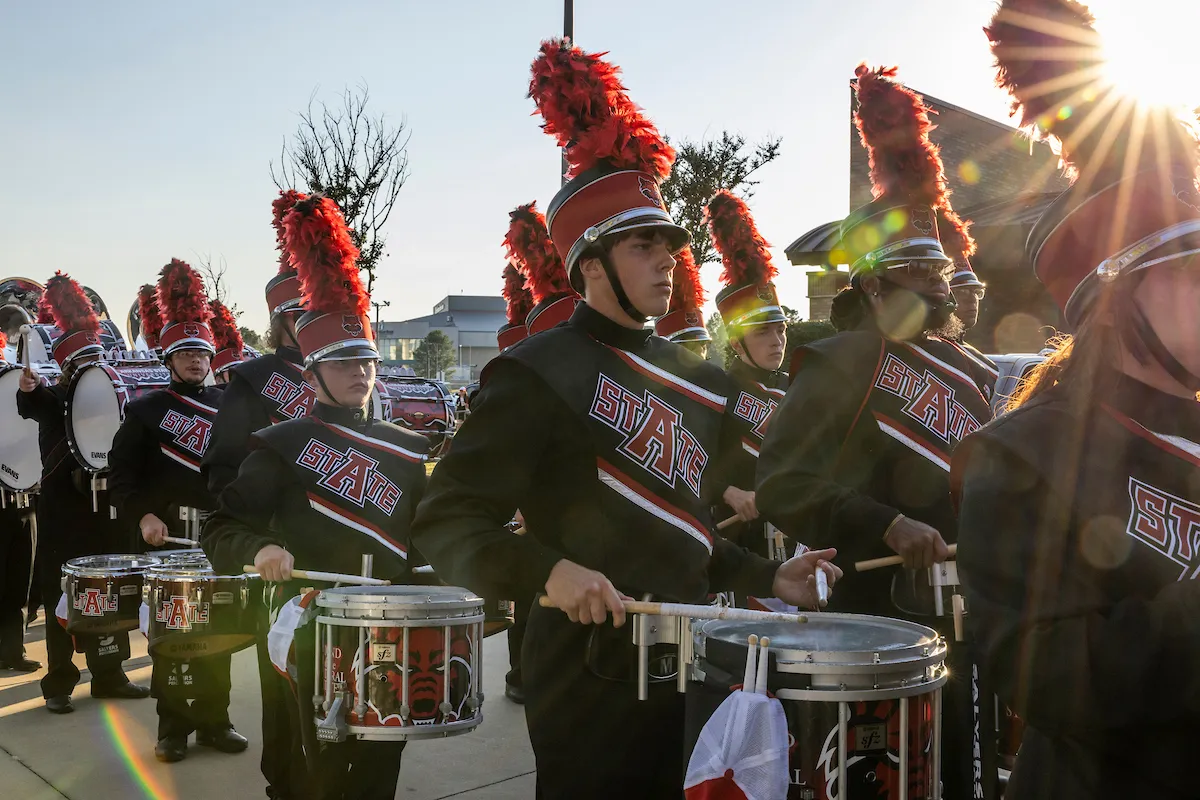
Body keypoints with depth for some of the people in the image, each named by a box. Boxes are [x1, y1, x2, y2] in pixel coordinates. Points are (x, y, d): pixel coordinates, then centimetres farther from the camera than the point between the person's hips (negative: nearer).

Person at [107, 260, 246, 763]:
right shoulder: (146, 410, 2)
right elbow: (122, 472, -3)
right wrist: (143, 515, -17)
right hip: (165, 538, -2)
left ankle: (214, 721, 19)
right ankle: (173, 726, 15)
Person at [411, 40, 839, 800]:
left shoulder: (697, 378, 11)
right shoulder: (538, 372, -13)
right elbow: (446, 521, -16)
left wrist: (766, 576, 8)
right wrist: (549, 570, -31)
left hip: (688, 668, 8)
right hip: (593, 680, -7)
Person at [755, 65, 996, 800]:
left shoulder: (964, 371, 10)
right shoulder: (838, 366, -13)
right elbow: (780, 486, -20)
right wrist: (888, 526, -26)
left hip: (956, 611, 7)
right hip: (871, 617, -7)